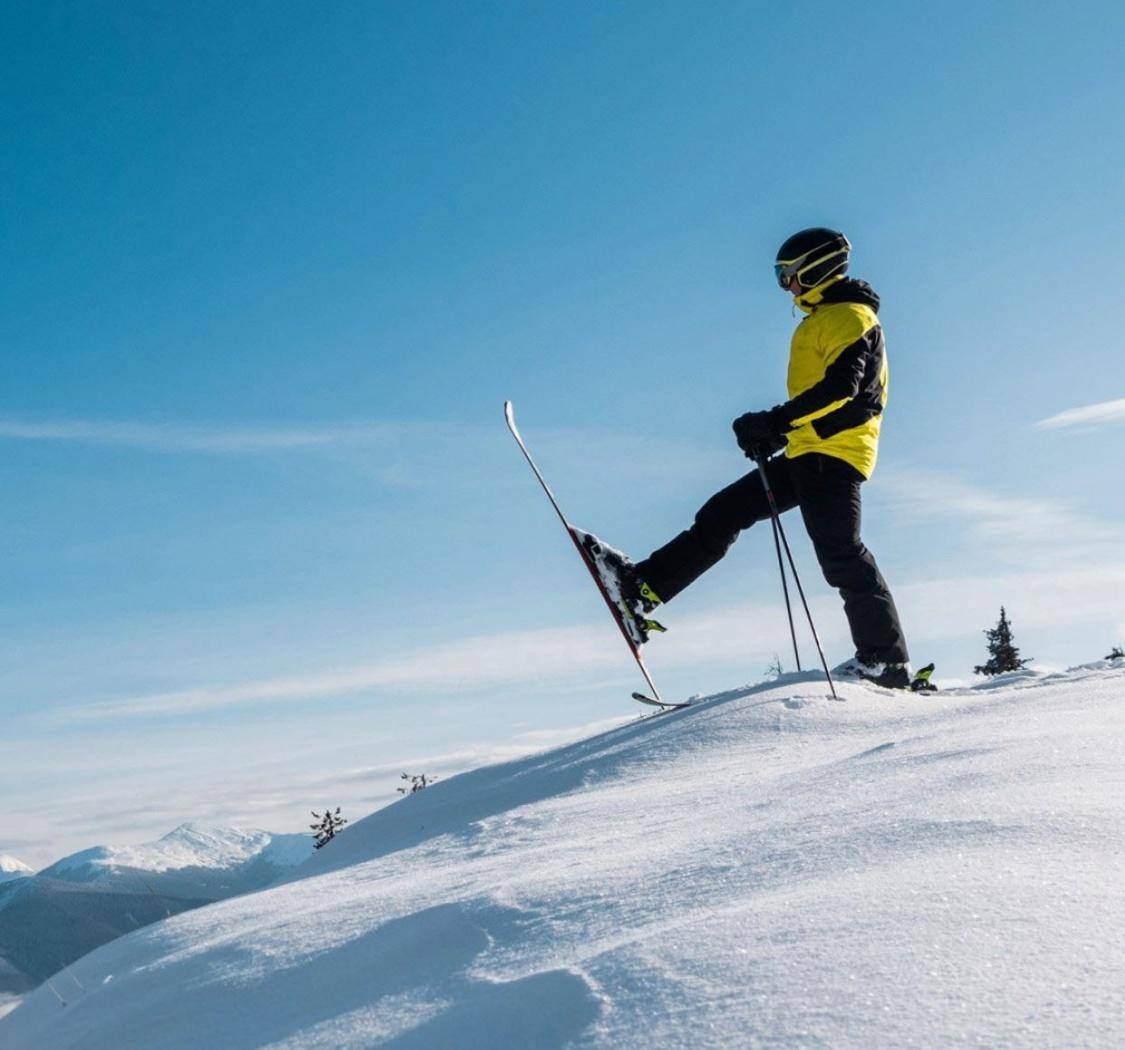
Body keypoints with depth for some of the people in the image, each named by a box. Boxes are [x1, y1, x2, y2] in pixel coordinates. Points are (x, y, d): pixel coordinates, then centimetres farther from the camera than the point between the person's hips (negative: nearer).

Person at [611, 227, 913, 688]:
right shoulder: (822, 320, 26)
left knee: (840, 554, -14)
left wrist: (777, 421, -23)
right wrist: (772, 434, 15)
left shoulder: (850, 315, -5)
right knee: (724, 511, 5)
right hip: (808, 454, 10)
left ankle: (886, 661, -10)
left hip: (833, 454, -10)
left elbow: (841, 385, -20)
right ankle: (646, 586, 6)